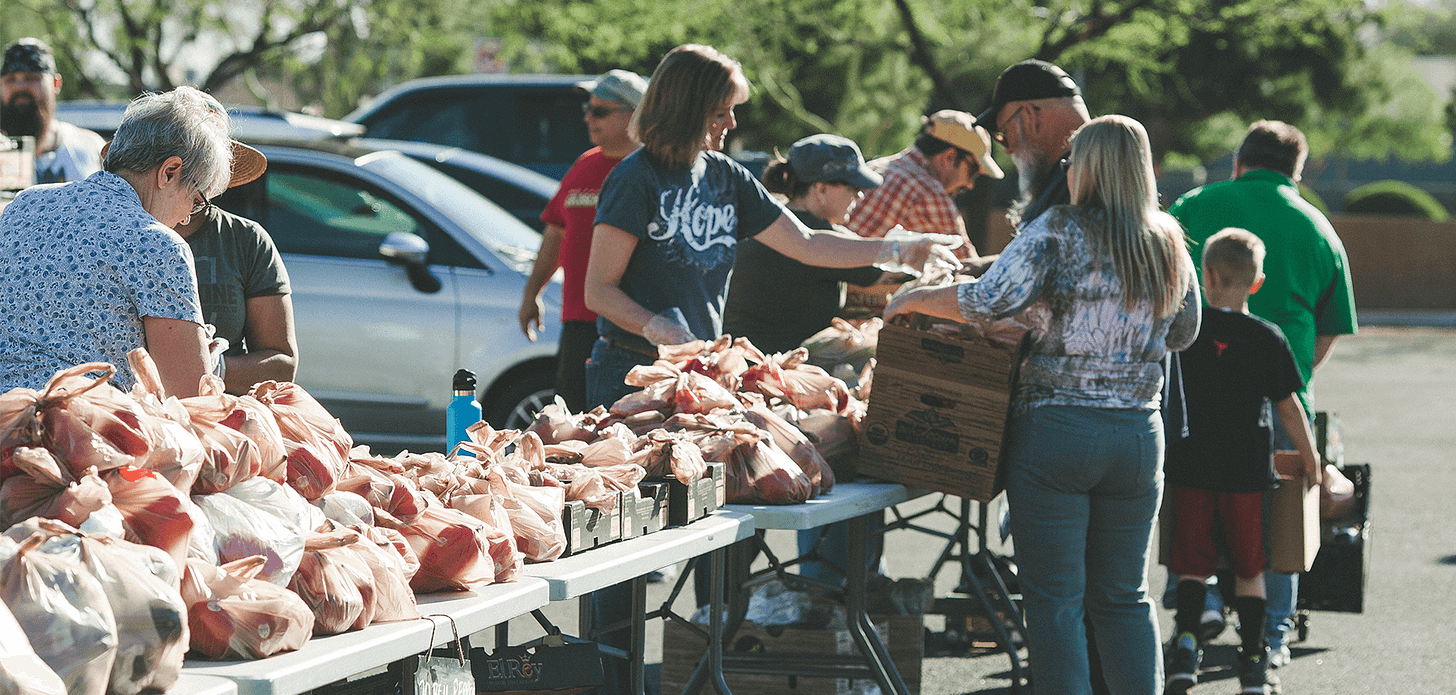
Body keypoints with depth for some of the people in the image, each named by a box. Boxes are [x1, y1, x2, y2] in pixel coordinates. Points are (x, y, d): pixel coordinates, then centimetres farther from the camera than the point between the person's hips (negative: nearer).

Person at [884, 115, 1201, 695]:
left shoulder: (1057, 233, -9)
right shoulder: (1170, 245, 7)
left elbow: (990, 302, -18)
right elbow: (1183, 333, 20)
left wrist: (911, 299, -4)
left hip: (1056, 429, -5)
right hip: (1138, 430, 5)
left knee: (1055, 598, 0)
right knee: (1123, 597, 14)